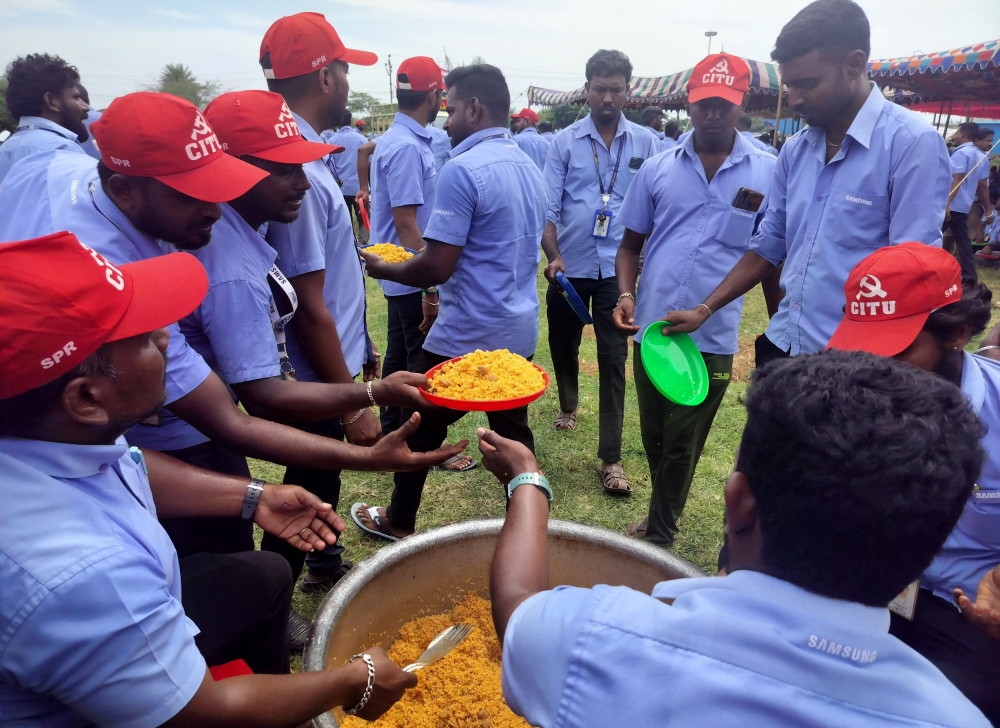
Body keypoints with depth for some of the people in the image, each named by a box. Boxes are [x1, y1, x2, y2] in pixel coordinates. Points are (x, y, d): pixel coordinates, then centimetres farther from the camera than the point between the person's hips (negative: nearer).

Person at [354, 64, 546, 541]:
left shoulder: (463, 168, -18)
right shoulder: (529, 167, 9)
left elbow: (437, 266, -21)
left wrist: (383, 269, -2)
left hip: (466, 335, -7)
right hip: (520, 329, 8)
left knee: (420, 428, 12)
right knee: (513, 430, 17)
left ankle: (398, 523, 31)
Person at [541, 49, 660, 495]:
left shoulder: (645, 143, 2)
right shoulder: (564, 142, -1)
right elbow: (548, 206, -4)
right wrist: (552, 255, -18)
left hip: (618, 268, -1)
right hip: (569, 266, 1)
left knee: (613, 359, -1)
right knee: (563, 344, 17)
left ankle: (610, 457, 5)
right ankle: (568, 405, 47)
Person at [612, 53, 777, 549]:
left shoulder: (768, 173, -2)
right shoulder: (658, 169, 4)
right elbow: (631, 244, 8)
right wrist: (625, 295, -10)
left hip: (713, 337, -3)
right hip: (650, 327, 3)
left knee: (681, 446, 7)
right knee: (654, 437, 18)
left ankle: (658, 537, 26)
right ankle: (664, 515, 41)